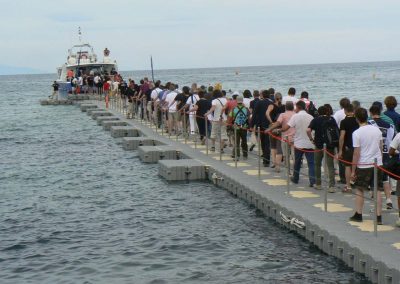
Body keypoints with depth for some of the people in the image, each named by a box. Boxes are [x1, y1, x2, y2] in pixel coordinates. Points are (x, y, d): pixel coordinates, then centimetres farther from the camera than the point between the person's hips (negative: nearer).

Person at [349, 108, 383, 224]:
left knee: (360, 190, 11)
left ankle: (358, 215, 15)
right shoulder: (377, 130, 1)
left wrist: (353, 170, -5)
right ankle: (379, 217, 4)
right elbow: (380, 148, 10)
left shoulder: (357, 133, -13)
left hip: (363, 165, -4)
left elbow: (356, 153, -12)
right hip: (377, 164, 4)